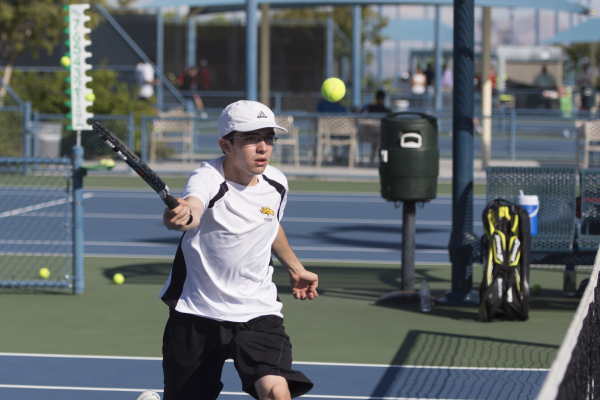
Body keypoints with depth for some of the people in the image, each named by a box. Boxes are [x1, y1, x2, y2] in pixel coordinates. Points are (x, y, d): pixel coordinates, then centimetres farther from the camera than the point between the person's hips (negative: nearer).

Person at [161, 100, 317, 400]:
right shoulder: (208, 178, -19)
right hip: (196, 312, -2)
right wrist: (180, 215, -66)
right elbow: (192, 210, -44)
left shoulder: (276, 183, -2)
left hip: (257, 311, 3)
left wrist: (295, 269, 30)